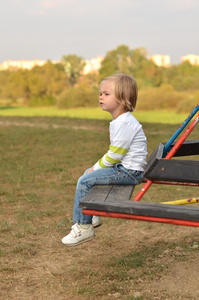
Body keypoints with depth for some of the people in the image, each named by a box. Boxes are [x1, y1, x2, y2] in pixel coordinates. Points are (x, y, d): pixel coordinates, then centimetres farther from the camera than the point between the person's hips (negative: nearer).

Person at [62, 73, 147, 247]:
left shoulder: (125, 123, -20)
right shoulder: (119, 121, 13)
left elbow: (114, 155, -20)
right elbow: (113, 152, 19)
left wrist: (97, 167, -7)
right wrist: (96, 167, 10)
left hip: (129, 172, -11)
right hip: (125, 168, 11)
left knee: (85, 181, -14)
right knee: (88, 172, 22)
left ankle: (84, 227, -4)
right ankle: (91, 214, 28)